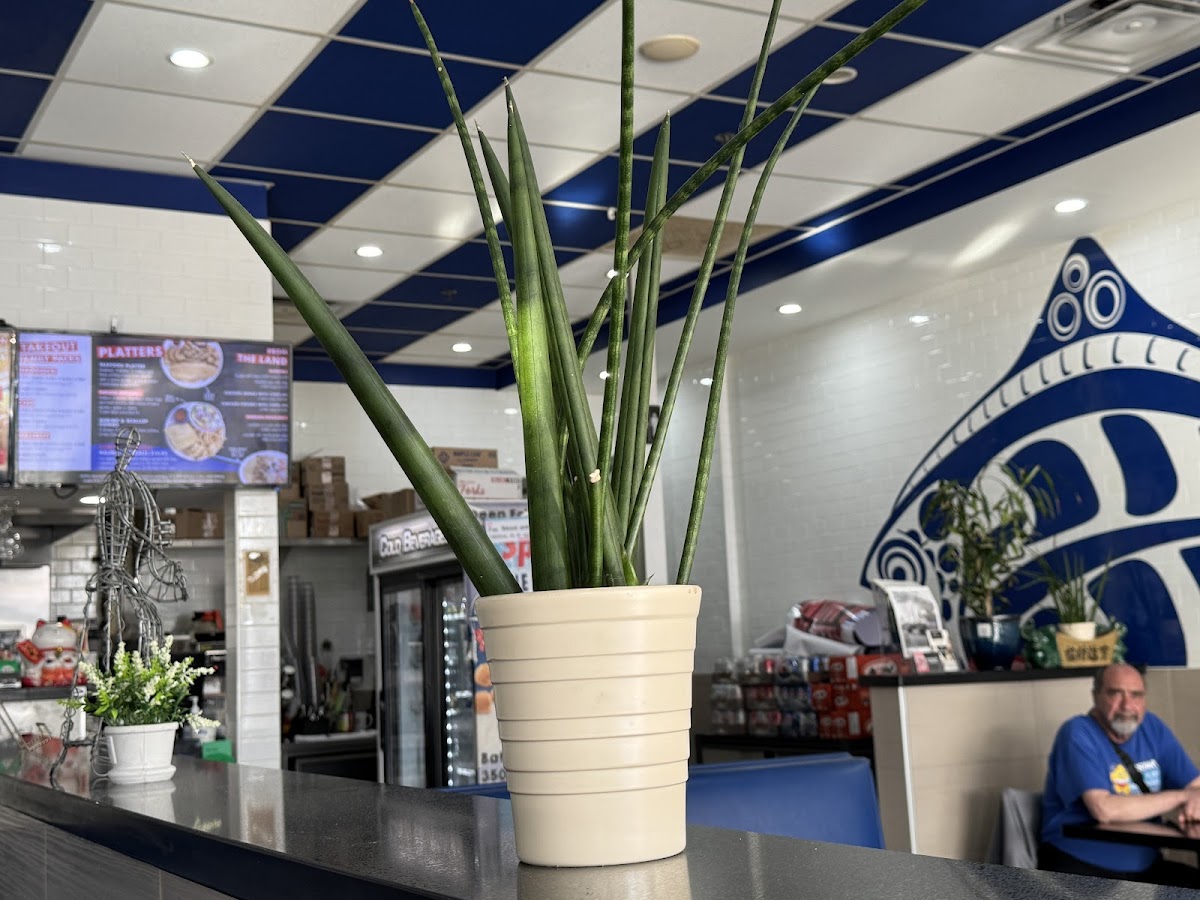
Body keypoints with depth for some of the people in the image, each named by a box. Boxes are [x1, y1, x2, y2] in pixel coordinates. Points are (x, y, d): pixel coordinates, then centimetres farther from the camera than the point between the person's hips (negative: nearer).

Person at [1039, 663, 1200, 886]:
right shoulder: (1077, 734, -11)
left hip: (1145, 867, 7)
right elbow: (1104, 809, -22)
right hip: (1079, 866, -7)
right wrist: (1180, 797, -11)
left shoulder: (1152, 728, 9)